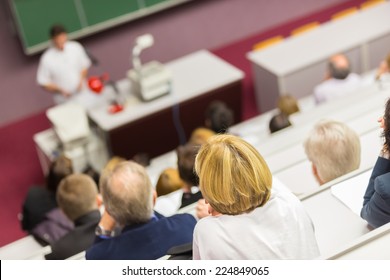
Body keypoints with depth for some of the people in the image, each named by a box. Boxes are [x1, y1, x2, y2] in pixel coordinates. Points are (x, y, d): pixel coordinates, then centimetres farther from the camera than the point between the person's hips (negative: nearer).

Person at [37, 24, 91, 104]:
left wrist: (81, 81, -11)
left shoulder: (76, 47, -10)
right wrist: (60, 90, -22)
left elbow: (84, 65, 5)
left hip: (82, 93, 3)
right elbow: (42, 82, -10)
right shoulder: (46, 59, -19)